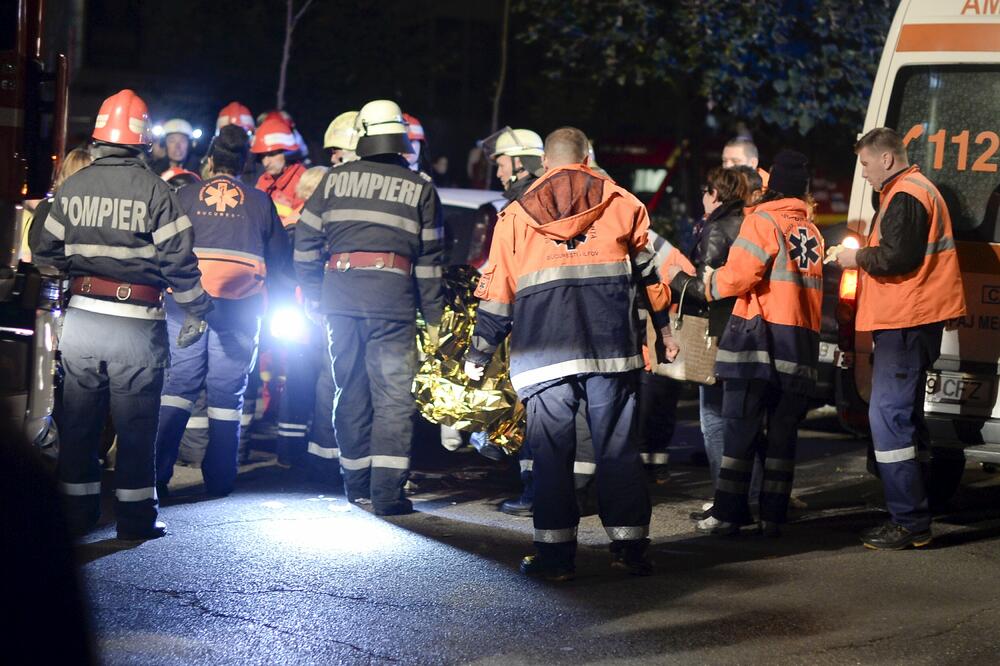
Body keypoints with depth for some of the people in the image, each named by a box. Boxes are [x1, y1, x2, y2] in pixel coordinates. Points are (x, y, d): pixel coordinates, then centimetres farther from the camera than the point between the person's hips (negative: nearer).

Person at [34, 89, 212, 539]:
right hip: (136, 324, -4)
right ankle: (135, 516, 9)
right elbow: (178, 259, -10)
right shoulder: (153, 189, -9)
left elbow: (49, 251, 11)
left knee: (78, 421, 13)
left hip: (81, 316, 4)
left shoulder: (72, 187, 3)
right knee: (136, 425, 5)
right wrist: (196, 311, 1)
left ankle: (76, 513, 17)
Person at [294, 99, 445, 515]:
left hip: (339, 292, 2)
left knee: (351, 390, 12)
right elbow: (429, 258, 6)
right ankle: (386, 491, -8)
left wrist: (313, 296, 18)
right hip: (392, 293, -2)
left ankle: (357, 484, 18)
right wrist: (433, 317, 10)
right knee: (393, 394, -1)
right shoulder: (419, 187, 7)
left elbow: (306, 241, 9)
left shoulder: (336, 179, 10)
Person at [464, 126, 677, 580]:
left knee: (551, 453, 3)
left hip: (543, 353, 0)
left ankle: (555, 555, 1)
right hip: (610, 350, 0)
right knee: (617, 449, 6)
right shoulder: (622, 204, 9)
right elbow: (648, 273, 15)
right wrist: (665, 329, 26)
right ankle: (630, 547, 8)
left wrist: (479, 355, 16)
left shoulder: (516, 215, 10)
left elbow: (496, 292, 10)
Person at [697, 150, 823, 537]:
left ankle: (729, 513, -5)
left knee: (740, 429, -3)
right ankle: (773, 515, 5)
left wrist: (712, 284, 4)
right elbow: (808, 283, 13)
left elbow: (740, 274, -13)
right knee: (783, 431, 7)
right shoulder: (812, 231, 15)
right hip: (802, 341, 6)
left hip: (759, 335, -5)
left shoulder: (763, 221, -5)